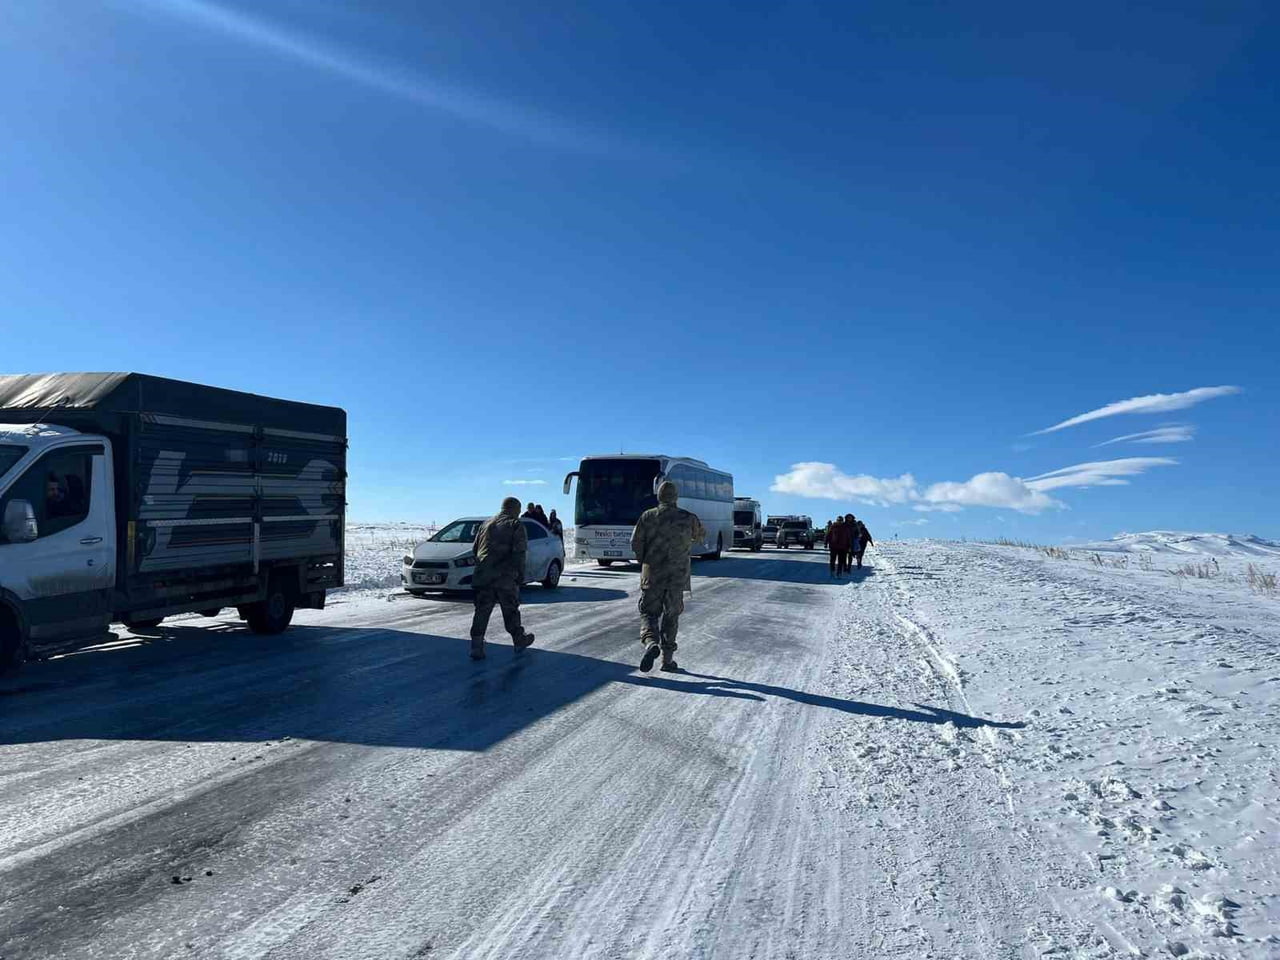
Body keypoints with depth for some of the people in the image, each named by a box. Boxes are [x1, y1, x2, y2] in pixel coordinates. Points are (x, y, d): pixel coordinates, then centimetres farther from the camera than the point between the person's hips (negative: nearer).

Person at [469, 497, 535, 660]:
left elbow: (475, 549, 20)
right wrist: (520, 574, -5)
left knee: (482, 611, 6)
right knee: (511, 610, 11)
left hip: (482, 577, 4)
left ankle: (476, 647, 1)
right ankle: (519, 640, 26)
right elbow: (519, 553, -10)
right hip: (505, 577, -4)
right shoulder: (516, 525, 0)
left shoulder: (486, 524, 18)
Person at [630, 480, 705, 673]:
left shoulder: (648, 516, -3)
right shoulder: (689, 518, -1)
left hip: (652, 574, -1)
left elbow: (636, 543, -3)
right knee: (671, 616, 12)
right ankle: (667, 659, 13)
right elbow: (701, 536, 17)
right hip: (678, 576, 1)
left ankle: (651, 642, -20)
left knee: (649, 613, 8)